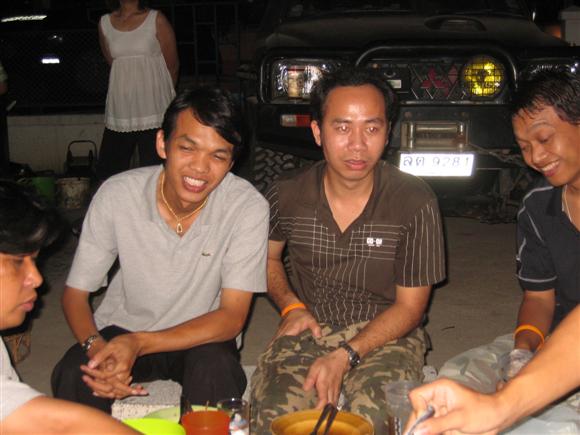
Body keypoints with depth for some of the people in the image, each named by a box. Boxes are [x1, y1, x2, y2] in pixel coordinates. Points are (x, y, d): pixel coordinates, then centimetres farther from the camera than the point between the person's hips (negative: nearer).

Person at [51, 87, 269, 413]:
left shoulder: (248, 206, -20)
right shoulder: (116, 194, -16)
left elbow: (232, 316, -20)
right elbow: (75, 293, -7)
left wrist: (140, 343, -33)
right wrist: (96, 347, -30)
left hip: (201, 336, 0)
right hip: (122, 327, 1)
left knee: (218, 373, -33)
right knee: (71, 377, -28)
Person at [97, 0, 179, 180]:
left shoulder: (157, 20, 0)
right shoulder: (105, 23, 9)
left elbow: (172, 64, 6)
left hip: (153, 110, -3)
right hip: (120, 110, 4)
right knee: (107, 172, 3)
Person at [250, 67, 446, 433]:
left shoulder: (416, 202, -11)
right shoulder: (287, 196, -4)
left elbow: (409, 305, -6)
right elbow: (268, 256, 18)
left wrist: (345, 356, -18)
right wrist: (291, 305, -1)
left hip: (386, 334, -1)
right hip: (308, 330, 2)